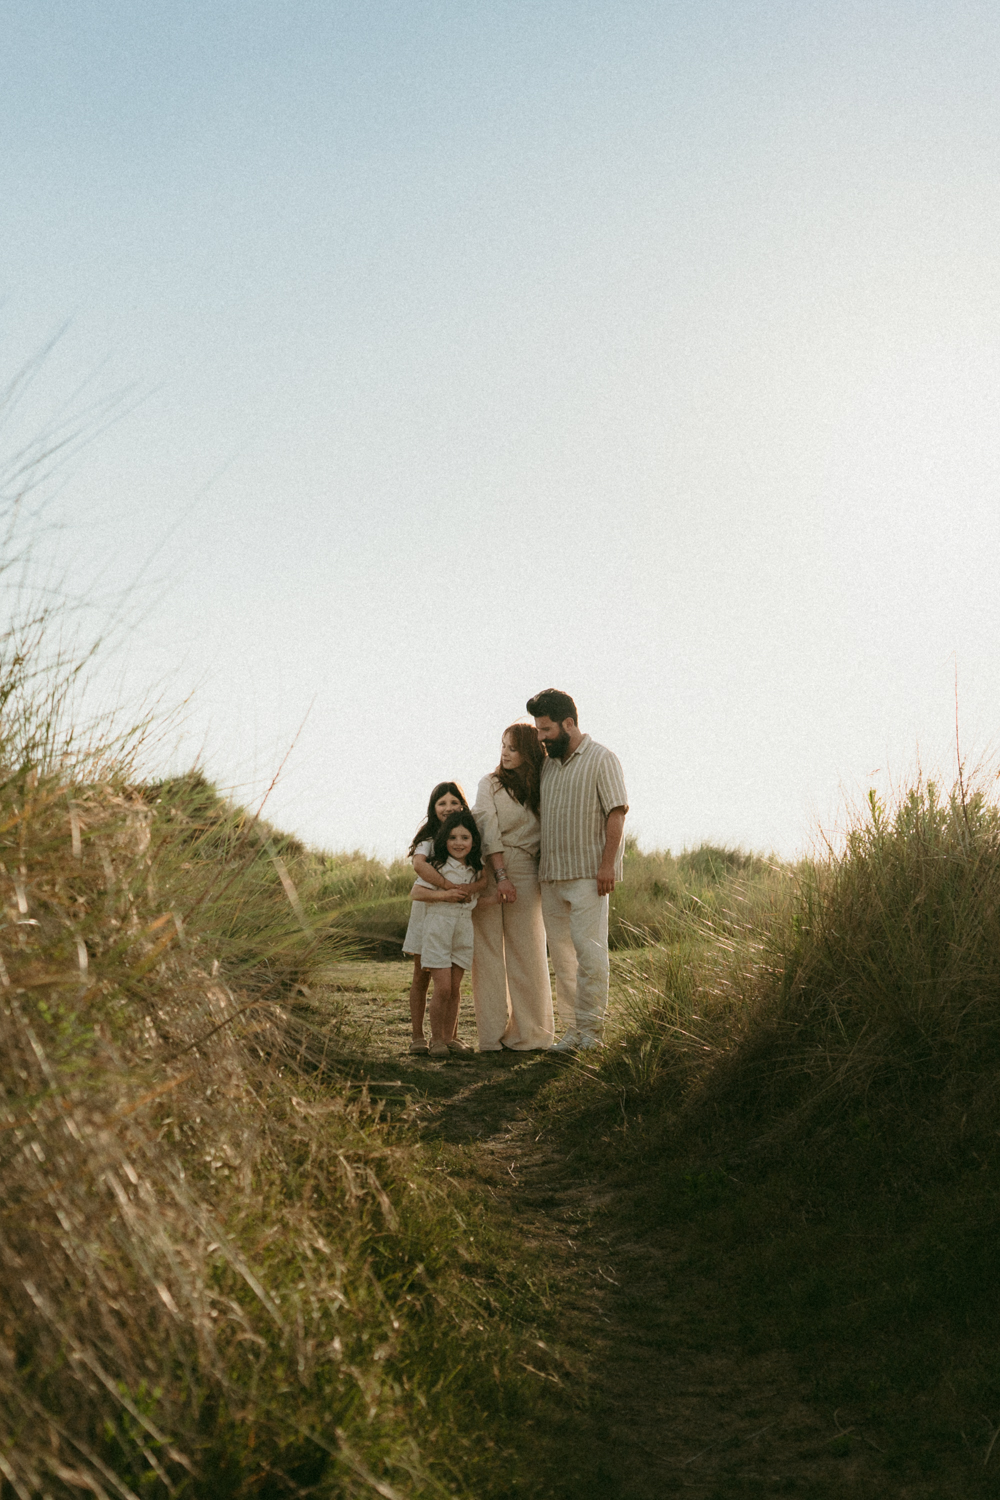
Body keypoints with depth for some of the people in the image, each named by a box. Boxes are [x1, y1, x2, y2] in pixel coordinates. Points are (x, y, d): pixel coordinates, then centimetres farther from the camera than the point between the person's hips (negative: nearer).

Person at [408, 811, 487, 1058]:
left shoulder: (475, 868, 7)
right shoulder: (438, 866, -9)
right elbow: (415, 893, -13)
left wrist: (472, 888, -11)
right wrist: (444, 894, -23)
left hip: (464, 930, 5)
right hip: (438, 928, -5)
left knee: (455, 988, 9)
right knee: (442, 988, -8)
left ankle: (451, 1037, 20)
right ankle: (436, 1040, 6)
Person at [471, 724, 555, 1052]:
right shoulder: (490, 783, 6)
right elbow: (488, 829, -5)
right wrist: (500, 874, -15)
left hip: (526, 871, 1)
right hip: (489, 869, -1)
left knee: (525, 949, 0)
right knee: (488, 949, -1)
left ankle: (526, 1031, 8)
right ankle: (493, 1033, 3)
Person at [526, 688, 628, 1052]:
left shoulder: (602, 759, -3)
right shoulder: (548, 763, 17)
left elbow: (616, 813, -9)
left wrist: (607, 863, -18)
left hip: (588, 873, -7)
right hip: (551, 875, 7)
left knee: (588, 947, -10)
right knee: (561, 951, 7)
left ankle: (591, 1026, -2)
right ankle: (572, 1028, 12)